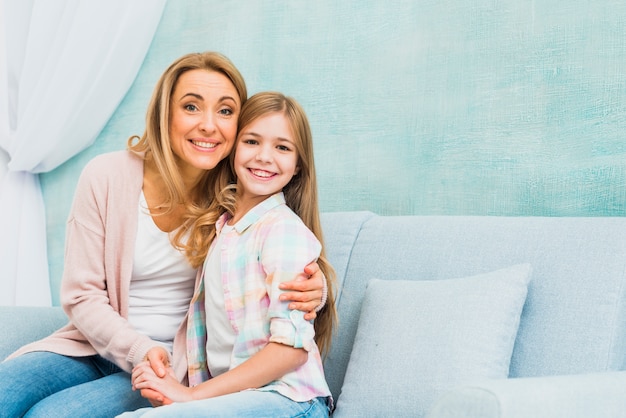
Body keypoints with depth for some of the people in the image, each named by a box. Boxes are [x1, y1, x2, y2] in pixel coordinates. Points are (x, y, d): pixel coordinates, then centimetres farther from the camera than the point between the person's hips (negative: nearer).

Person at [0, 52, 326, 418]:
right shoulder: (107, 177, -9)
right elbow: (82, 296, -6)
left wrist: (311, 288, -23)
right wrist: (138, 349, -23)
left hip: (176, 364, -1)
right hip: (99, 344, 2)